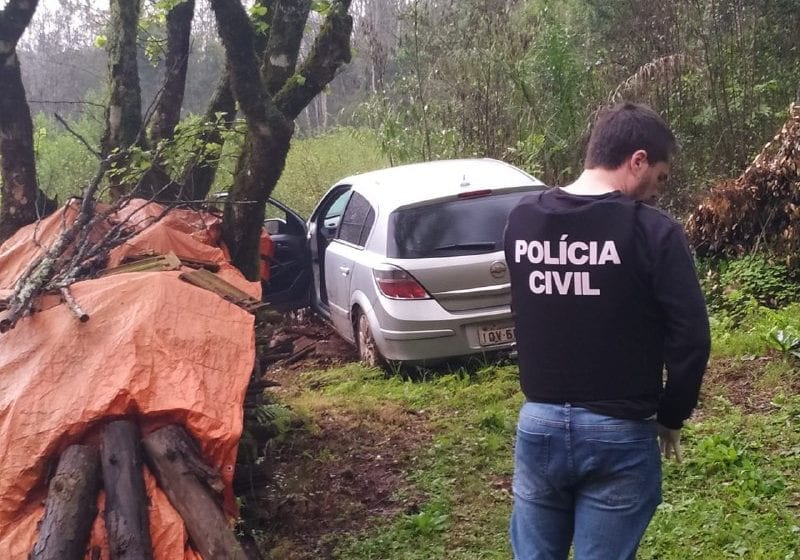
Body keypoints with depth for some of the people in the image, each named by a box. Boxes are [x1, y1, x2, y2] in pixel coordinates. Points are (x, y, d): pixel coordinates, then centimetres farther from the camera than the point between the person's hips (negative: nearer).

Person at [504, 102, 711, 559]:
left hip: (539, 424, 4)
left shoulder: (521, 220, 0)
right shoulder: (654, 231, -15)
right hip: (619, 434, -4)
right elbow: (690, 338, -12)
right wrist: (671, 416, 2)